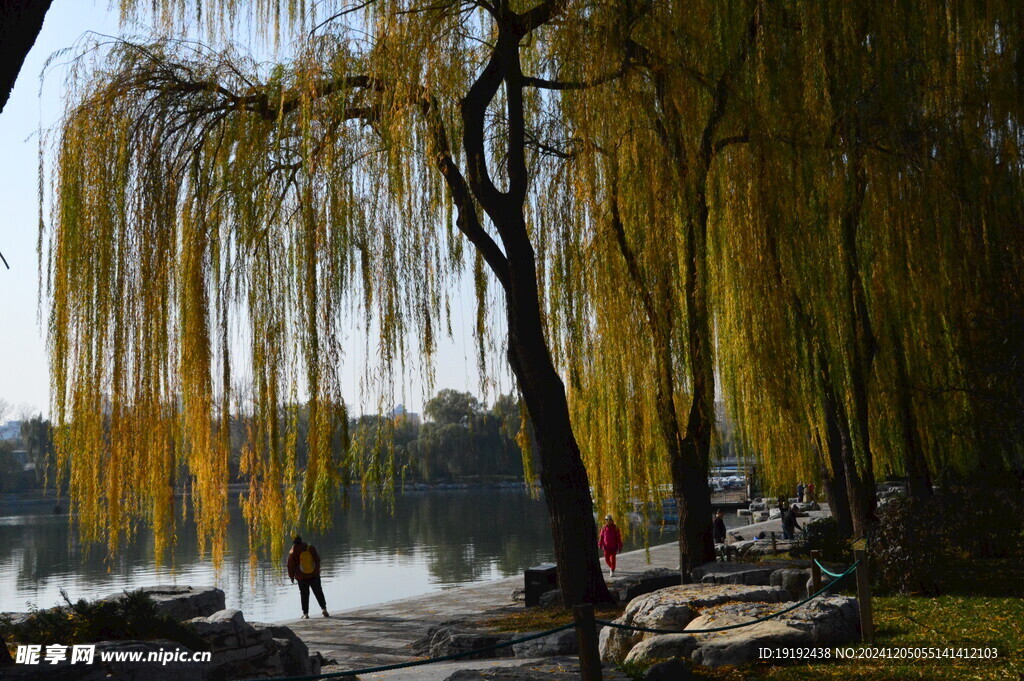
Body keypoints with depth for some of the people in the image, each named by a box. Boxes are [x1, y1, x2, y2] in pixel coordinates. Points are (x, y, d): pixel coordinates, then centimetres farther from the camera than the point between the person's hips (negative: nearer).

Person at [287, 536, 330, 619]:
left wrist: (291, 577, 9)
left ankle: (305, 613, 7)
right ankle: (324, 608, 4)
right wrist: (317, 570, 11)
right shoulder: (311, 548, -3)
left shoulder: (292, 552, -8)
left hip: (302, 577, -1)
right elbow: (317, 559, 0)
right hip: (314, 575, 1)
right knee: (318, 592, 12)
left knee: (304, 595, 8)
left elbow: (291, 566, -3)